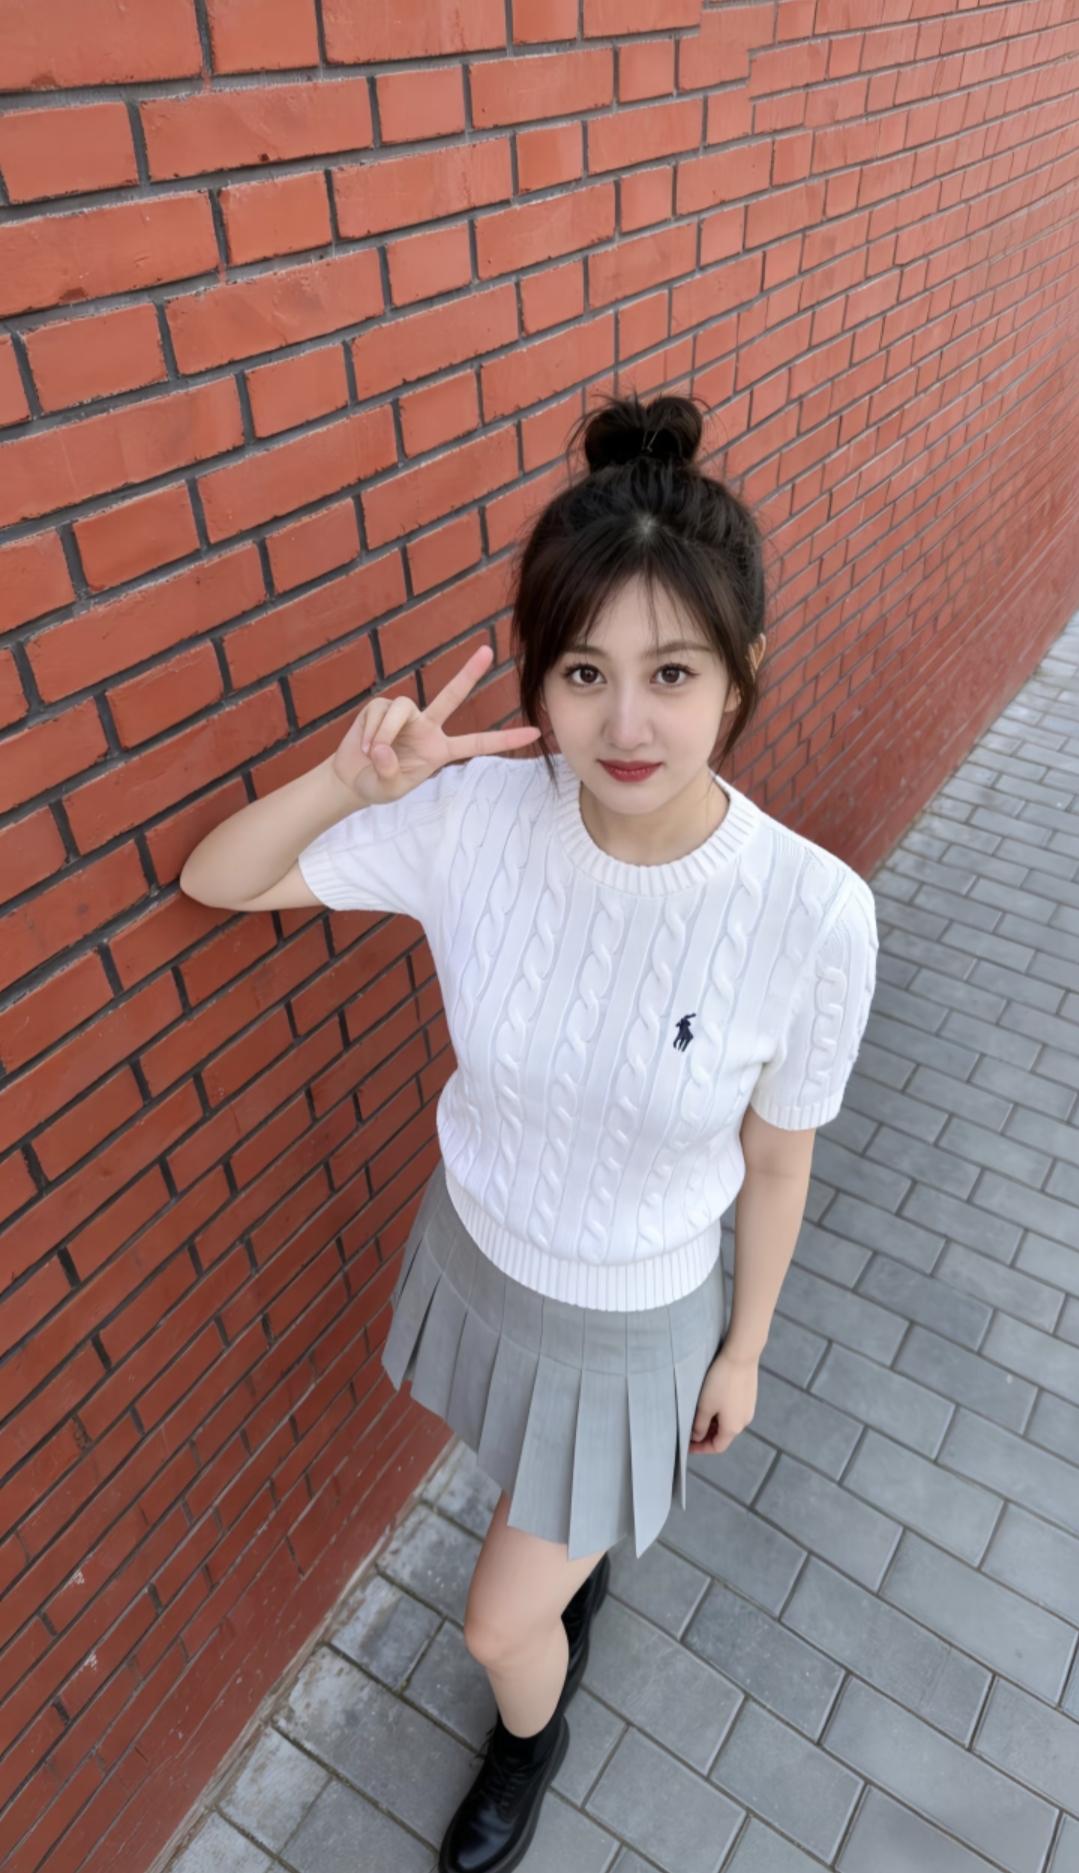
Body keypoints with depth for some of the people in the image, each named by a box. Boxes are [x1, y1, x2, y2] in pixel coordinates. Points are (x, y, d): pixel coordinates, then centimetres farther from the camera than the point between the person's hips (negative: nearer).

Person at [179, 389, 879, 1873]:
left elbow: (776, 1161, -12)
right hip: (474, 1247, 3)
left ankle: (531, 1736, 56)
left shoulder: (814, 914, -29)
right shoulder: (473, 817, -24)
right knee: (557, 1528, 34)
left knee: (502, 1623, 17)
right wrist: (350, 782, -32)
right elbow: (214, 881, -13)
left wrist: (742, 1351, 2)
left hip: (637, 1312, -2)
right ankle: (589, 1548, 72)